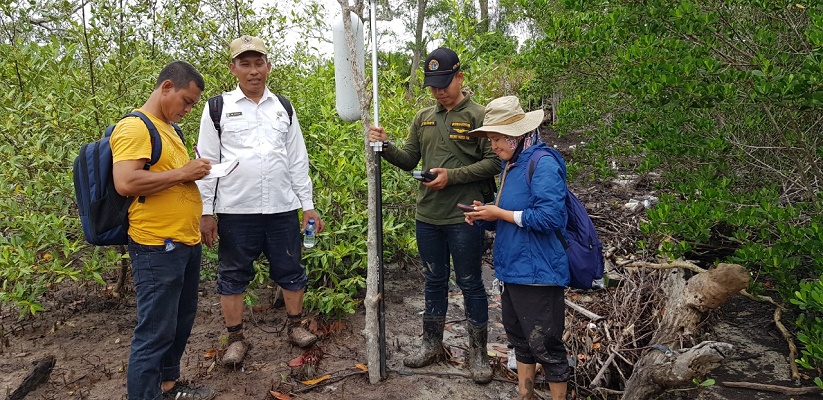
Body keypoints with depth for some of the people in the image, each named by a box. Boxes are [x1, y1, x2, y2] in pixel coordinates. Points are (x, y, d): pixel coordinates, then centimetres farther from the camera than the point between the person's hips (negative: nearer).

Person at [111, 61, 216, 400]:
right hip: (158, 248, -10)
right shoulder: (134, 127, -13)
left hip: (186, 243, 10)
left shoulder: (168, 128, 17)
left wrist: (196, 171, 10)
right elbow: (125, 183, -25)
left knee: (181, 321, 19)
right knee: (155, 331, -2)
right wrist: (182, 173, -18)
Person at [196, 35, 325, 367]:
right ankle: (236, 338, 24)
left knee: (290, 270, 10)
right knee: (233, 275, 9)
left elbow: (297, 161, 10)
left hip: (283, 209, 2)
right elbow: (206, 163, 1)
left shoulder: (283, 108, 9)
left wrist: (308, 206, 8)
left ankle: (296, 325, 30)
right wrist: (205, 213, -2)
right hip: (235, 212, -2)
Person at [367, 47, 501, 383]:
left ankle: (478, 353, 22)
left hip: (464, 218, -5)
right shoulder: (423, 118, 10)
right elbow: (409, 161, 12)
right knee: (434, 282, 17)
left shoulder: (477, 116, -7)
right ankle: (431, 345, 33)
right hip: (427, 217, 5)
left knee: (470, 285, 7)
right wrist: (385, 147, -5)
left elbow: (493, 162, -12)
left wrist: (453, 175, -20)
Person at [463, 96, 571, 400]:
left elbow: (551, 216, -26)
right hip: (513, 270, 10)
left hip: (538, 273, -9)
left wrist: (500, 213, -18)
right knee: (520, 341, 21)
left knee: (545, 346, 3)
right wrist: (484, 216, -1)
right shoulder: (510, 166, 11)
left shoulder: (542, 164, -16)